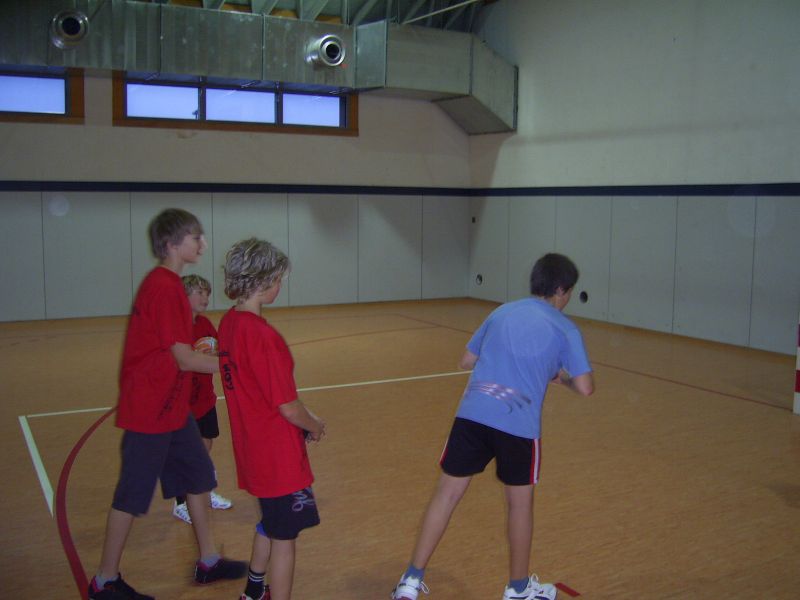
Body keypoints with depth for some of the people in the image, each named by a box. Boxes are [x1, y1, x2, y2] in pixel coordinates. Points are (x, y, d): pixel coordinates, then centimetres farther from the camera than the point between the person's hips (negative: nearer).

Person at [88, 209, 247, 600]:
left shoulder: (166, 283, 8)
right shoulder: (165, 288, -22)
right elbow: (184, 360, -22)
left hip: (172, 406, 10)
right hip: (150, 410, -10)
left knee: (198, 476, 17)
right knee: (133, 494, 4)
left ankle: (208, 561, 30)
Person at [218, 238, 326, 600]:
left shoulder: (228, 323, 1)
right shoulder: (262, 335, -26)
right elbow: (288, 408, -23)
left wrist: (305, 418, 8)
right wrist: (315, 426, -2)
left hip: (252, 449, 9)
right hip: (279, 456, -9)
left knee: (270, 522, 28)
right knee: (284, 537, 6)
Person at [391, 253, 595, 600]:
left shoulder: (502, 312, 16)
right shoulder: (565, 330, 5)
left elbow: (466, 361, 22)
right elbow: (585, 388, -1)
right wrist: (561, 376, 19)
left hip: (473, 413, 3)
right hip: (520, 425, -2)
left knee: (446, 494, 11)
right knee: (520, 502, 17)